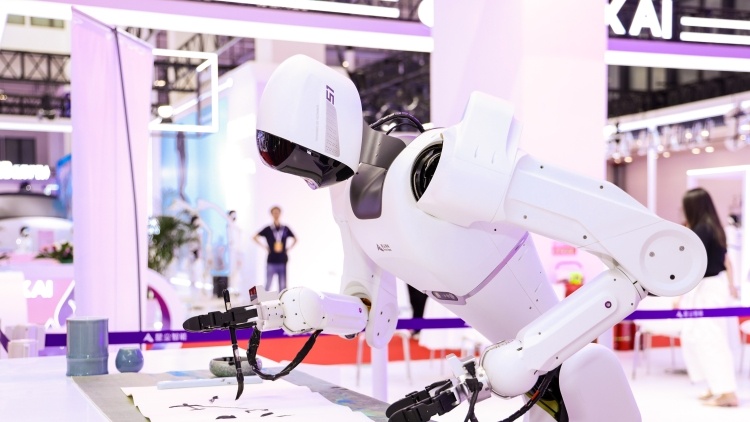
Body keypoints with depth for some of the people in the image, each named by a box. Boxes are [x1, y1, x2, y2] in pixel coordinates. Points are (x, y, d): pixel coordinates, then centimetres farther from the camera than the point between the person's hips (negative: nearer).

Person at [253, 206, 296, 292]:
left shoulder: (285, 229, 7)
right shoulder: (268, 229, 0)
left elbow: (295, 239, 20)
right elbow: (255, 237, 2)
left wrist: (289, 248, 7)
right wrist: (265, 247, -3)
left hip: (282, 261, 2)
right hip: (271, 261, -2)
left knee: (283, 285, 5)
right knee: (268, 284, -1)